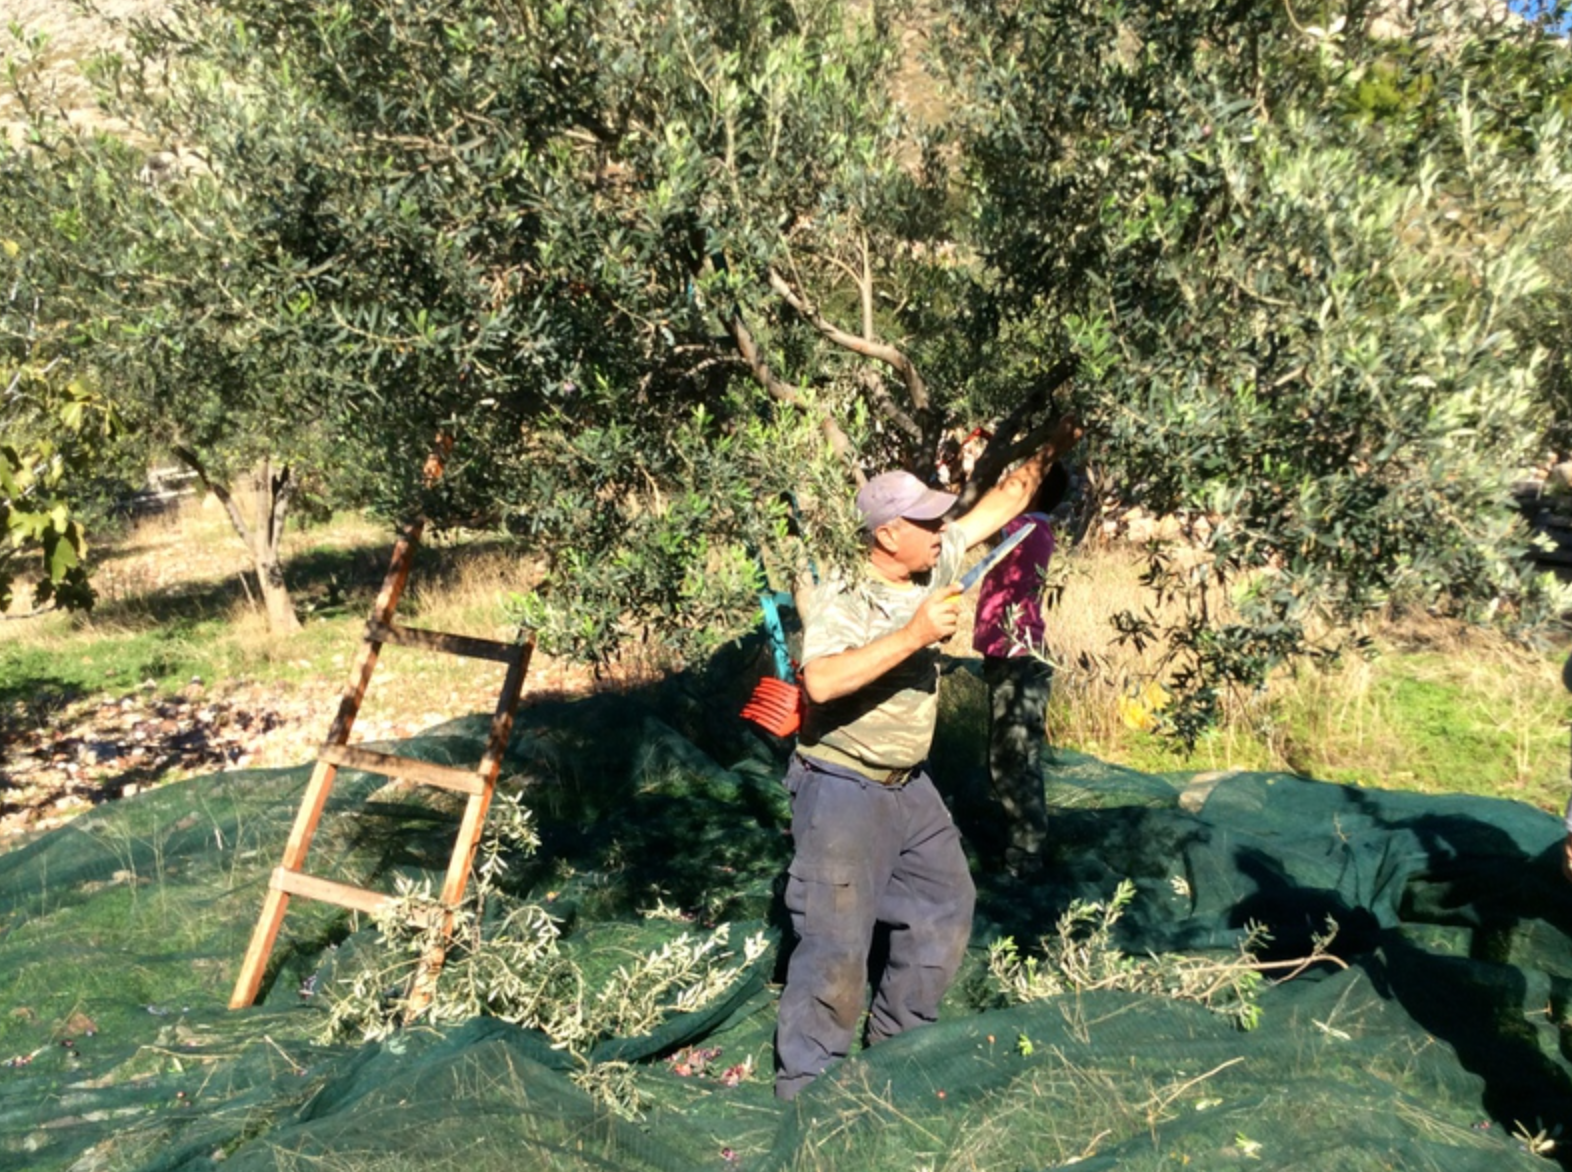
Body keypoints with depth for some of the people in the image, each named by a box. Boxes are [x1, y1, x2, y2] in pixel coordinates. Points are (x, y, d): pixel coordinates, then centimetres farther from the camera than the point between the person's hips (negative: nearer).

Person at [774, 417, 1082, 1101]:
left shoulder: (934, 568, 1)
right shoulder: (840, 600, -20)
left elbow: (1001, 504, 12)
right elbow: (820, 681, -37)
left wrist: (1051, 451, 9)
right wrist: (913, 635, -35)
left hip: (908, 785, 8)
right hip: (843, 788, -8)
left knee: (946, 905, 16)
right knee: (837, 940, -7)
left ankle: (896, 1044, 31)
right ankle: (804, 1085, 7)